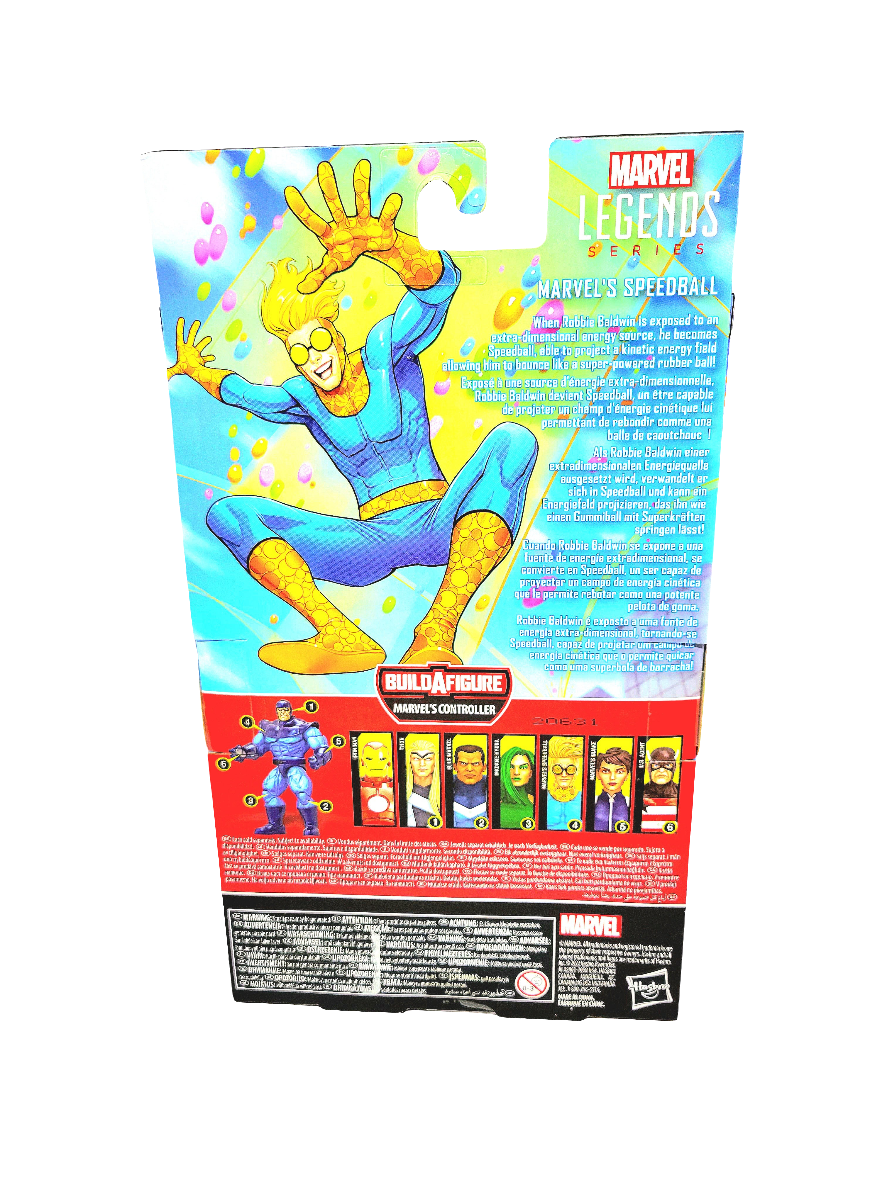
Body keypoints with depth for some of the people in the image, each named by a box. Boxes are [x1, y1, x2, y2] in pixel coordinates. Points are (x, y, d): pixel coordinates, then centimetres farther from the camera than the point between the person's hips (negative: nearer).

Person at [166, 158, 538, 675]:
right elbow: (243, 391, 36)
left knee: (512, 440, -30)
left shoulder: (385, 349, 0)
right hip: (370, 545, 3)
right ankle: (341, 637, -35)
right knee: (228, 513, -10)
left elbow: (441, 281, -21)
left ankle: (437, 634, -42)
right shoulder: (299, 397, 11)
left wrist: (384, 245, -39)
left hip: (437, 525, -2)